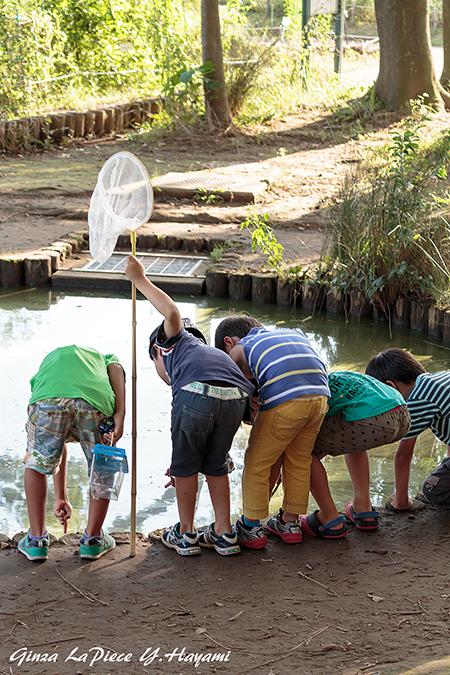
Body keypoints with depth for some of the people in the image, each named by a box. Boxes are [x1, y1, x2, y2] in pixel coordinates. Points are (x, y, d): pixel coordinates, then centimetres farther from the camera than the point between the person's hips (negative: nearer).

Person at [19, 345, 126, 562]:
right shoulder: (104, 357, 43)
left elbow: (57, 444, 42)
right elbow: (116, 369, 12)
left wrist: (61, 498, 45)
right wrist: (120, 414, 2)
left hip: (48, 398, 1)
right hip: (96, 401, -1)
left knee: (37, 464, 27)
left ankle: (36, 540, 28)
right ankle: (92, 539, 32)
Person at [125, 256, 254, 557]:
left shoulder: (176, 340, 30)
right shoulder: (214, 354, 42)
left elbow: (173, 313, 5)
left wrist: (141, 280, 17)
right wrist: (186, 468, 46)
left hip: (197, 394, -5)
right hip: (237, 397, 5)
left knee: (185, 464, 17)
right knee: (216, 465, 26)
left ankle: (186, 533, 27)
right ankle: (224, 533, 28)